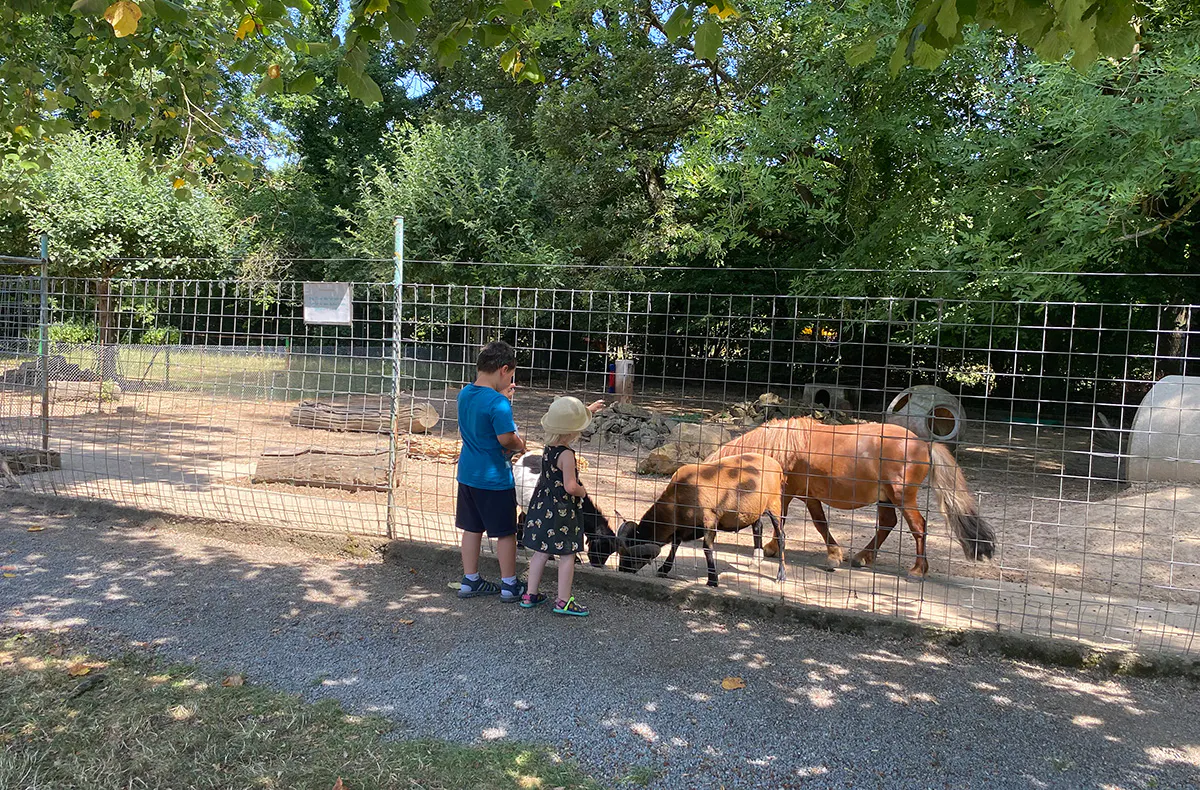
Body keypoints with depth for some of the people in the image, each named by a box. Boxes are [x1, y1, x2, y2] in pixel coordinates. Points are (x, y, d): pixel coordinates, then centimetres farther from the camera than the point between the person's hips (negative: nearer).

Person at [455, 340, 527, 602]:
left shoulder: (464, 394, 3)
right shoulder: (498, 403, -22)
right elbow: (506, 438, -25)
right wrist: (520, 445, -6)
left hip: (468, 473, 8)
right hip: (495, 478, -8)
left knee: (472, 528, 17)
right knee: (505, 532, 6)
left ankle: (470, 580, 26)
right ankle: (509, 585, 17)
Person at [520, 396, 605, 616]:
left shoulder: (549, 446, 3)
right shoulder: (566, 454, -23)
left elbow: (565, 421, 21)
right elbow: (570, 487, -28)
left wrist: (589, 409, 31)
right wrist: (582, 491, -6)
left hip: (542, 506, 8)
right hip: (562, 511, -8)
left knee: (541, 552, 16)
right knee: (567, 555, 4)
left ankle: (530, 594, 23)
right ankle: (563, 601, 9)